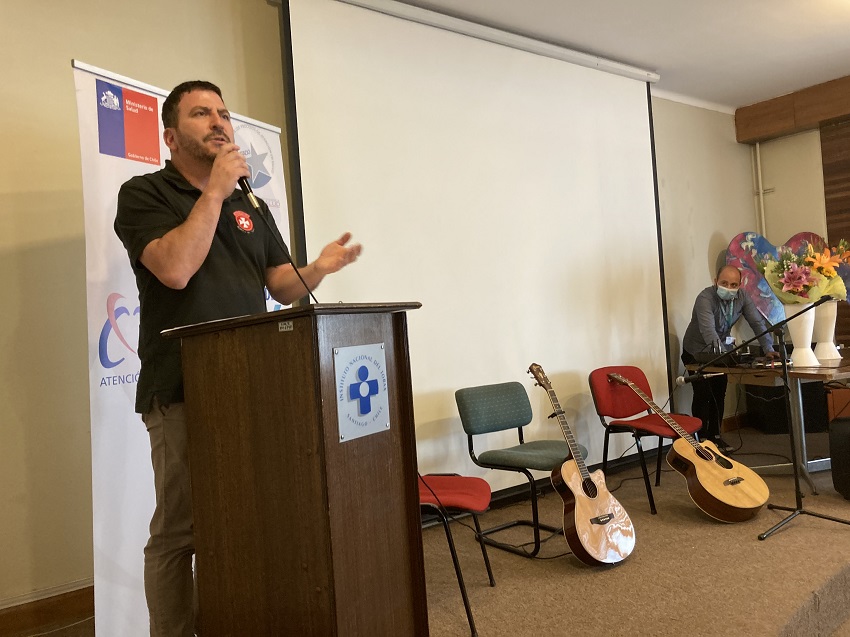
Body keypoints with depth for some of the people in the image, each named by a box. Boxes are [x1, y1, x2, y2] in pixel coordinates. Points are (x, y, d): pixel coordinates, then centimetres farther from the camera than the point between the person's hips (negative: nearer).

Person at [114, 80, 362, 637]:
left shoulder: (252, 206, 16)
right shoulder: (143, 195, 1)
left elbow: (284, 288, 12)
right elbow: (175, 268, -18)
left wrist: (320, 267, -9)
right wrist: (215, 191, -12)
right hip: (183, 393, -5)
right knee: (179, 532, 2)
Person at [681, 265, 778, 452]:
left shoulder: (742, 297, -12)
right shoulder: (705, 298, -30)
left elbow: (757, 323, -11)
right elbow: (708, 329, -45)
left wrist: (768, 349, -23)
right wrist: (720, 351, -59)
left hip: (720, 351, 5)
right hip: (696, 352, -5)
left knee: (719, 394, 7)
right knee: (703, 394, -9)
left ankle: (715, 435, 19)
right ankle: (701, 439, 1)